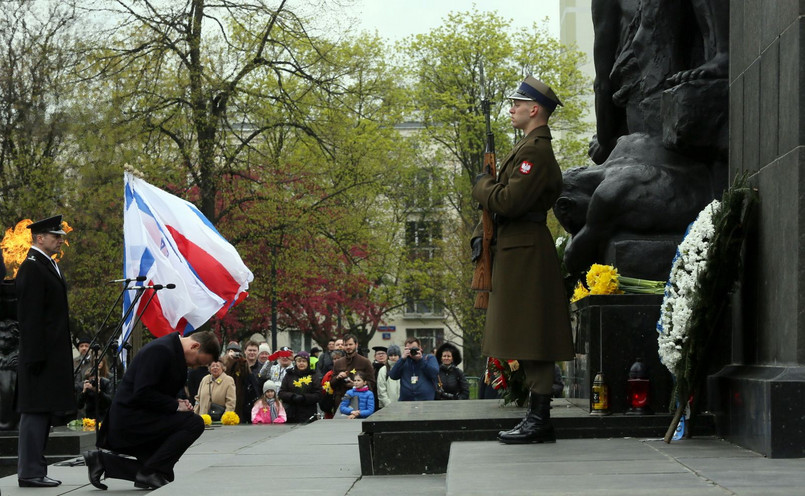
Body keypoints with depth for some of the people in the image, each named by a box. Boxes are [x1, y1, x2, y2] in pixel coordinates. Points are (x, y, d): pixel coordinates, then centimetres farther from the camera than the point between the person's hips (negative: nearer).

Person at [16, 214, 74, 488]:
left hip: (53, 353, 10)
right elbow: (30, 317, -18)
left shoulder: (48, 266, 19)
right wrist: (35, 356, -21)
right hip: (41, 353, -10)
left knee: (43, 411, 11)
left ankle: (35, 469, 16)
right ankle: (30, 472, -6)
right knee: (36, 411, -8)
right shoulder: (31, 268, -13)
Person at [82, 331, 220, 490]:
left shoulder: (174, 350, 12)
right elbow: (143, 393, -26)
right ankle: (150, 472, -14)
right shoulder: (161, 350, -20)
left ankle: (102, 461, 12)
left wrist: (177, 402, 3)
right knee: (194, 423, -20)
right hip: (131, 419, -11)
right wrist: (175, 405, -19)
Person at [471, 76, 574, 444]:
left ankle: (539, 421, -6)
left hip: (526, 252, -10)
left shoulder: (536, 151, -14)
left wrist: (482, 185, -5)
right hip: (517, 251, 10)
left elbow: (510, 201, -23)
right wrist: (481, 234, 11)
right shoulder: (529, 148, 19)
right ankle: (536, 417, 14)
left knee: (532, 341, -8)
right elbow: (505, 200, 23)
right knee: (529, 343, 11)